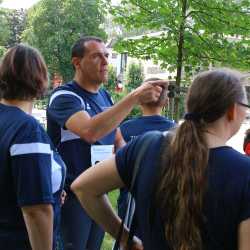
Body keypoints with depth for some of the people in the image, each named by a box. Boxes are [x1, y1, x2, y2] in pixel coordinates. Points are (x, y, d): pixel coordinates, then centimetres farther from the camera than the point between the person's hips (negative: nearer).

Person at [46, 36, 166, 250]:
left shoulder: (105, 97, 9)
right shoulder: (64, 97, -15)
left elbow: (118, 140, 19)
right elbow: (90, 131, -35)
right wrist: (135, 97, -38)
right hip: (71, 196, -7)